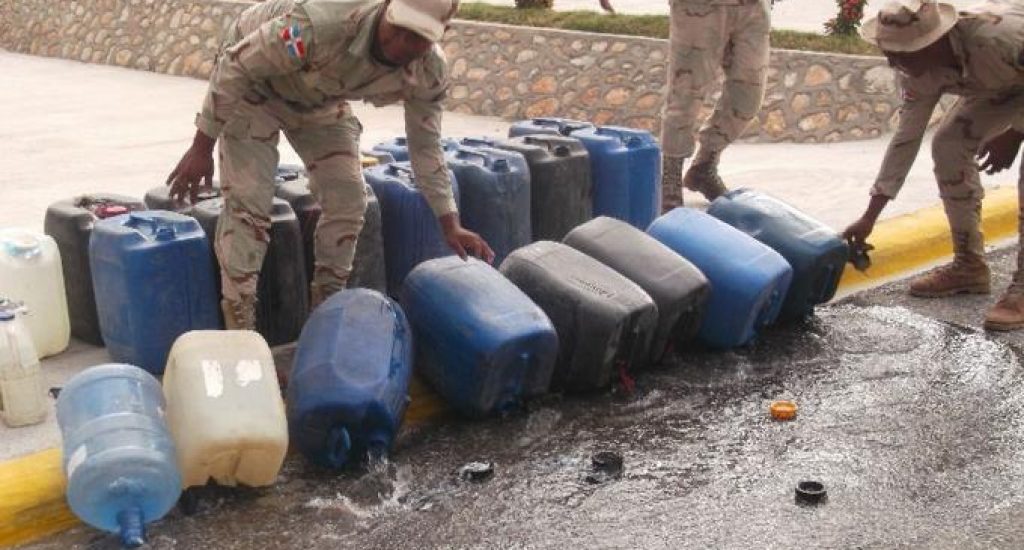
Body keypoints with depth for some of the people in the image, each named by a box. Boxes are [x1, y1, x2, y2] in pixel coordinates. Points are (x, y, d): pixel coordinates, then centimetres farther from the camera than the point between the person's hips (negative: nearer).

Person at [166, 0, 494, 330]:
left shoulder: (429, 72, -24)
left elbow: (426, 145, -7)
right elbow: (233, 66, -29)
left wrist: (450, 226, -7)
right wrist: (201, 148, -23)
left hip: (321, 101, 5)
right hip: (255, 83, -5)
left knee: (347, 200, -3)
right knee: (247, 202, -13)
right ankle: (238, 332, -4)